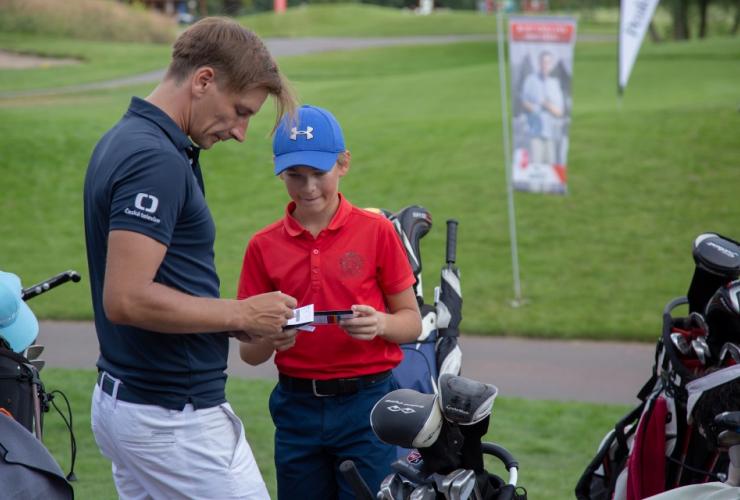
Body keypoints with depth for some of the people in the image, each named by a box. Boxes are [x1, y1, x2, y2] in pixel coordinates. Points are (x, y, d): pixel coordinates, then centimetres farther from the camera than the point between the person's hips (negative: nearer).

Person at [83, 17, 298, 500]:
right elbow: (126, 299, -27)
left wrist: (231, 322, 9)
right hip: (174, 419, -10)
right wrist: (241, 315, -16)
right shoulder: (156, 160, -20)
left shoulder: (125, 139, 12)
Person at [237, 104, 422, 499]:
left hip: (365, 405, -2)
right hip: (297, 409, 3)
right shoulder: (264, 246, 3)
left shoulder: (376, 231, -2)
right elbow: (249, 354, 4)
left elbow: (412, 321, 2)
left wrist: (380, 324, -19)